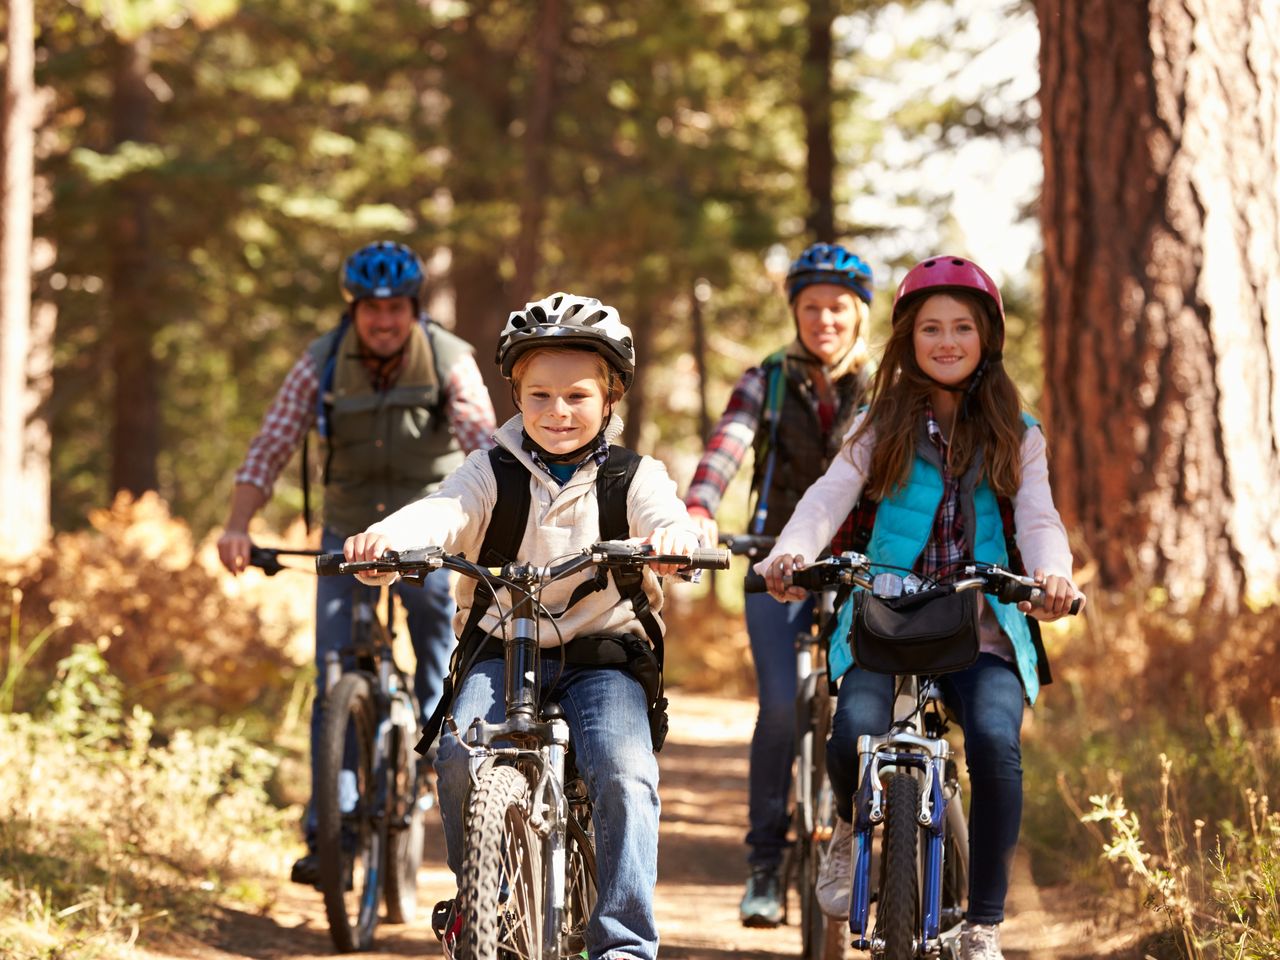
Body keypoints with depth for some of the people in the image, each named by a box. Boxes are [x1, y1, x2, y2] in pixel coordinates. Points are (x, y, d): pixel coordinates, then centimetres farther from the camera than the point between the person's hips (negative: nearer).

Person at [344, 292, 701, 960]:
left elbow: (665, 517, -19)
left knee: (623, 772, -26)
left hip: (604, 653, -1)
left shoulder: (633, 477, 2)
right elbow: (445, 512, -15)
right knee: (461, 754, -26)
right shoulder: (493, 473, 4)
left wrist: (673, 537, -46)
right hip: (503, 648, 1)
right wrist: (388, 537, -38)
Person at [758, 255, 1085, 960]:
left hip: (980, 628, 0)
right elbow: (829, 498, -2)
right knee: (854, 731, -28)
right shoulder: (882, 426, 12)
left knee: (996, 741, -28)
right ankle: (853, 827, 11)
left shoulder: (1016, 435, 12)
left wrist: (1052, 572, -26)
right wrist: (789, 553, -24)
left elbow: (1038, 518, -2)